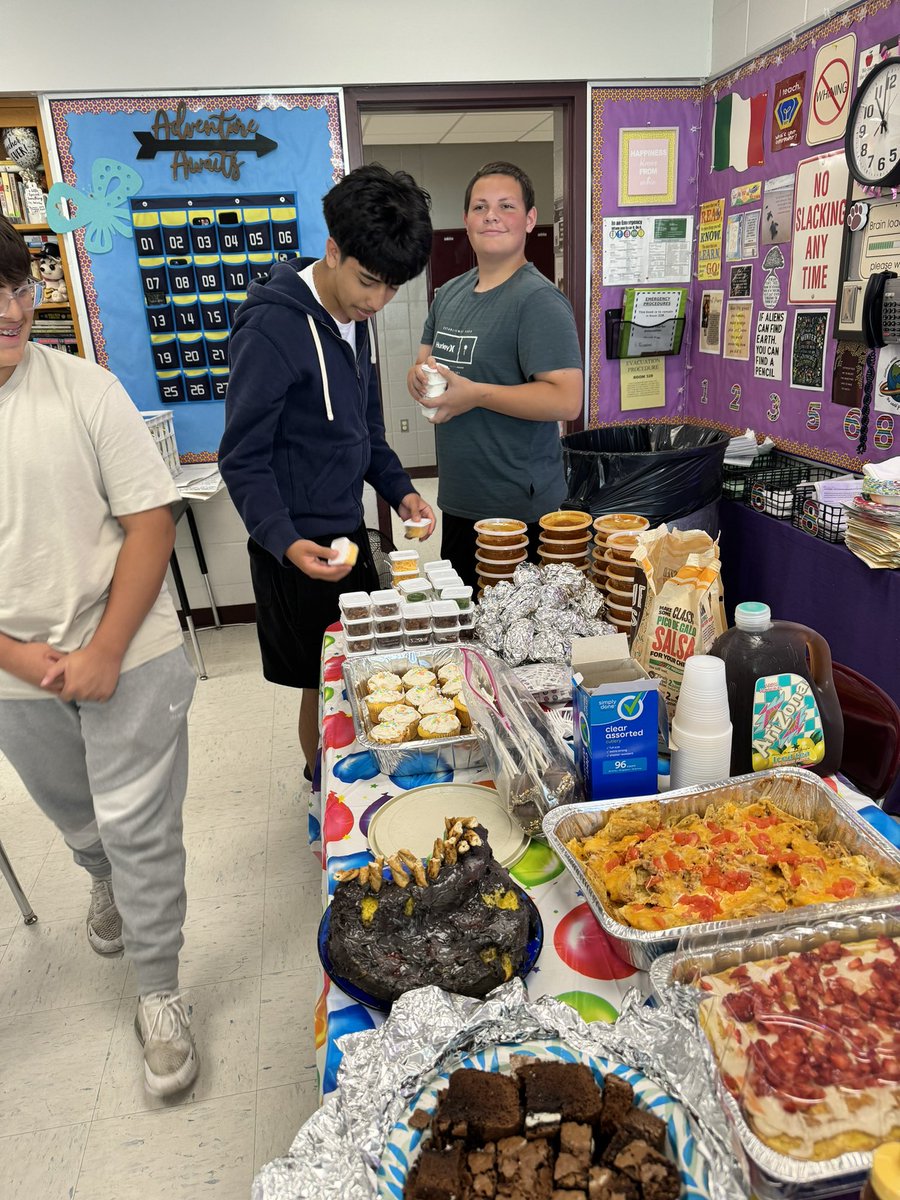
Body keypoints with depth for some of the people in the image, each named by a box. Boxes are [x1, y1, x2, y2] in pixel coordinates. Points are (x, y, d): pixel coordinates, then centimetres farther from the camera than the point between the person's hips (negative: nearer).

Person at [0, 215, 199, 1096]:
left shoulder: (84, 389, -11)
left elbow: (151, 520, -11)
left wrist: (104, 653, -15)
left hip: (128, 659, -2)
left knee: (140, 832, 6)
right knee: (78, 822, 25)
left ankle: (159, 994, 28)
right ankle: (106, 883, 59)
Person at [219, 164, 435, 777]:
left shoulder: (355, 314, 6)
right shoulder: (272, 329, -20)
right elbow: (243, 458, -18)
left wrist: (399, 489, 4)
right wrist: (285, 542, -31)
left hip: (349, 530, 8)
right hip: (299, 550, -8)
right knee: (326, 687, 6)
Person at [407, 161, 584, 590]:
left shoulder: (539, 300, -14)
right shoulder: (450, 293, 11)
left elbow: (566, 400, -23)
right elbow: (425, 360, 20)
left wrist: (474, 394, -22)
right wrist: (419, 375, -4)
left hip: (520, 513, -8)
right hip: (457, 505, 8)